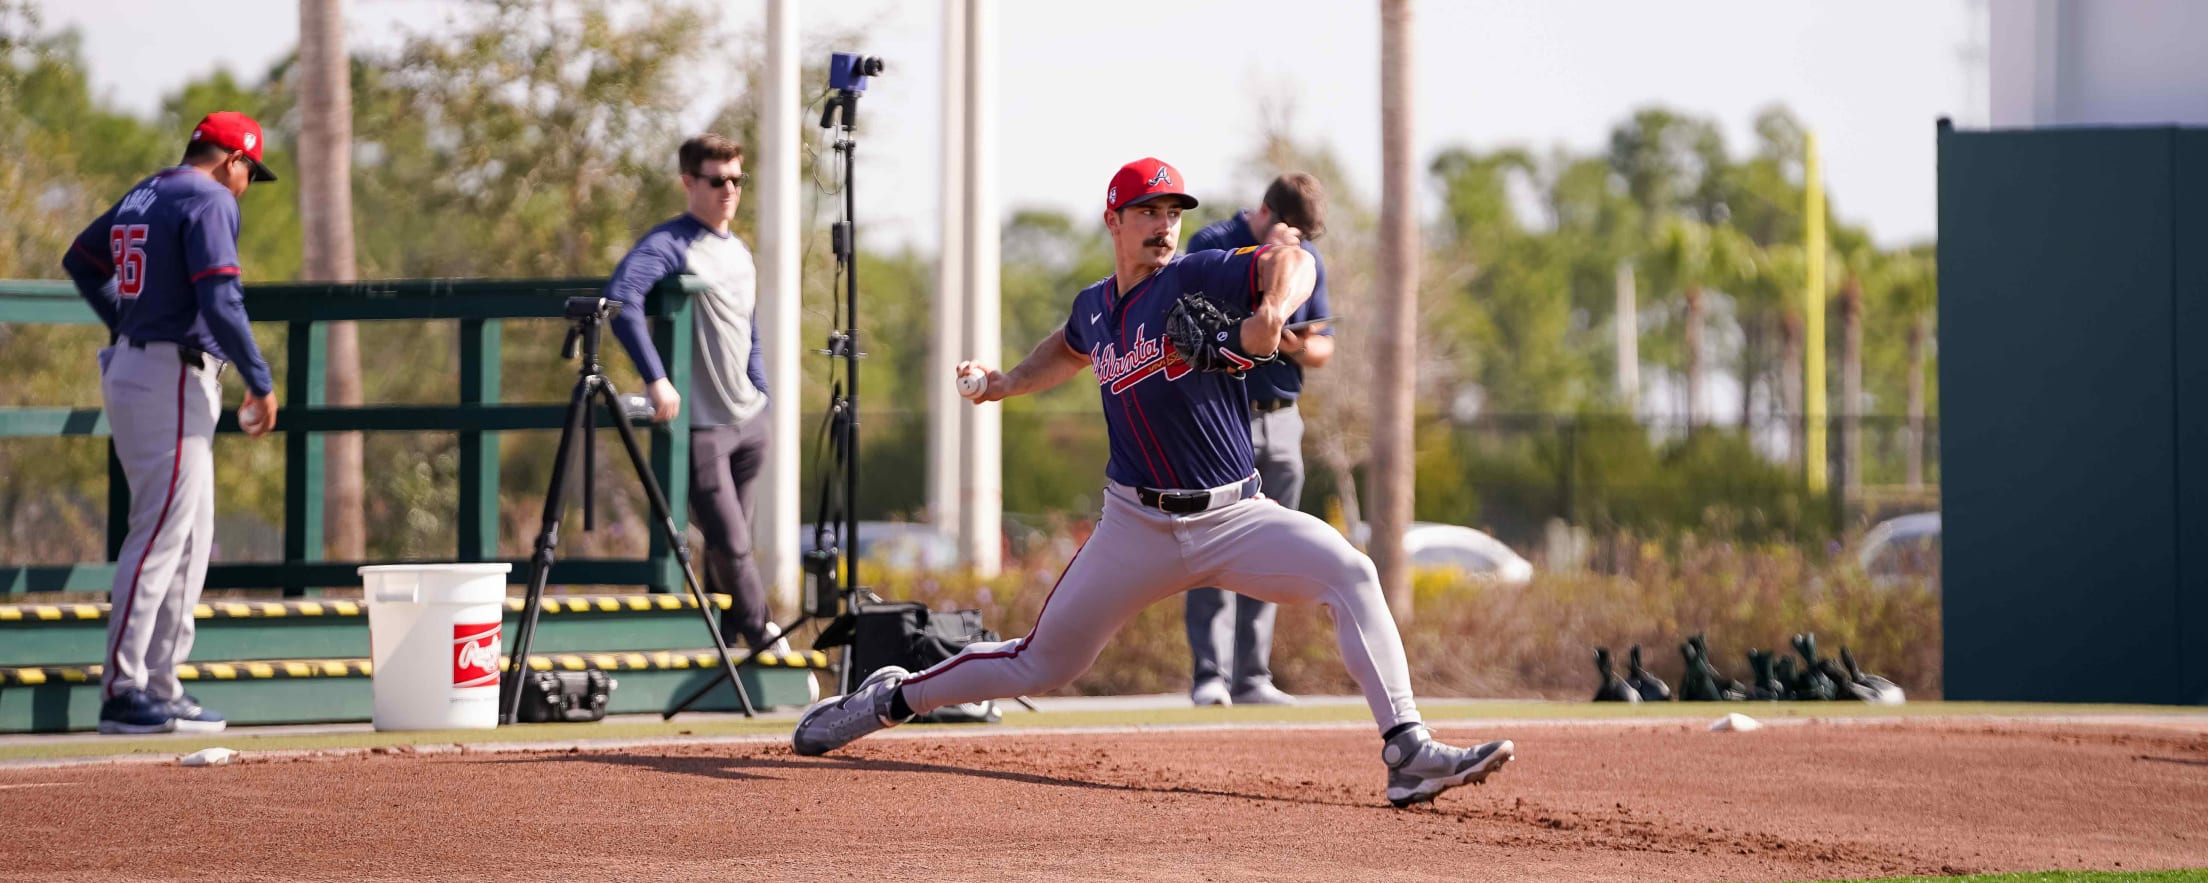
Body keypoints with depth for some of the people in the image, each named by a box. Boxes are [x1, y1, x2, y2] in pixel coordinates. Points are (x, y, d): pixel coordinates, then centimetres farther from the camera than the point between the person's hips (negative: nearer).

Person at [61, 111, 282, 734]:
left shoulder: (143, 197, 16)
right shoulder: (210, 201, -11)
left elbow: (81, 261, 29)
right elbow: (220, 300, -21)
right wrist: (260, 381, -15)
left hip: (129, 363, 10)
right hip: (175, 377, -10)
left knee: (191, 537, 13)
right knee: (161, 533, -10)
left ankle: (162, 690, 13)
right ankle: (122, 691, -12)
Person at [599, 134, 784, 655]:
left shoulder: (740, 255, 16)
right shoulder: (670, 244, -11)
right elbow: (621, 297, -29)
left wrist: (762, 399, 16)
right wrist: (655, 378, -32)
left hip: (748, 421, 7)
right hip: (700, 426, -7)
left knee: (731, 543, 11)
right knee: (731, 545, -6)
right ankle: (765, 640, 4)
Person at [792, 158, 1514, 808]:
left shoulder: (1198, 278, -8)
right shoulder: (1095, 308, 6)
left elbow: (1292, 263, -24)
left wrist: (1270, 316, -41)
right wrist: (1004, 384, 20)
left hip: (1235, 516, -2)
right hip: (1138, 529, 2)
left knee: (1350, 574, -27)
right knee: (1041, 666, 7)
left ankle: (1408, 756, -30)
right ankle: (891, 700, 30)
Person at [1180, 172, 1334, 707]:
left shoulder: (1308, 261, 12)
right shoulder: (1213, 244, -4)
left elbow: (1323, 350, 15)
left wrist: (1299, 347, -7)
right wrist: (1267, 255, -22)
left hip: (1281, 422, 5)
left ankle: (1252, 678, 8)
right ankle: (1210, 675, -13)